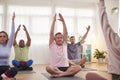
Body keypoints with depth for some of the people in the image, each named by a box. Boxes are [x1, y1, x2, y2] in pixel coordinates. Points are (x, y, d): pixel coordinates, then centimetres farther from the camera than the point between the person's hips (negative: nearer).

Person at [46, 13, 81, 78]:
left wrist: (63, 21, 0)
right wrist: (54, 21, -2)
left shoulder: (64, 45, 15)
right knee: (48, 68, -37)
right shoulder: (52, 45, 8)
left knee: (78, 67, -26)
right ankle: (67, 73, -29)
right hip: (55, 68, -2)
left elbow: (65, 33, 5)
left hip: (65, 68, 3)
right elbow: (51, 33, -1)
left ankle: (59, 74, -31)